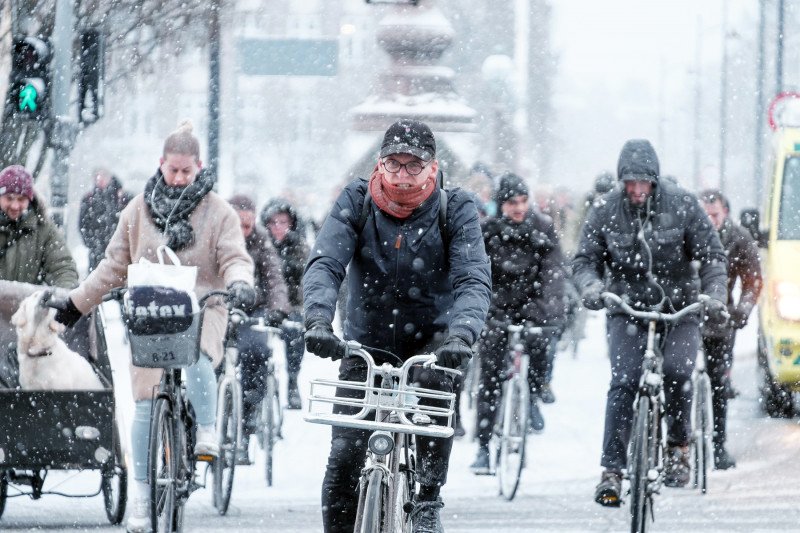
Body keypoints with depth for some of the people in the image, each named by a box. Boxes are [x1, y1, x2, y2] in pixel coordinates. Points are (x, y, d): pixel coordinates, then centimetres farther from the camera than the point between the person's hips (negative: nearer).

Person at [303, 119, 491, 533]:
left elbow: (474, 278, -23)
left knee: (436, 385, -34)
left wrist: (462, 332, -43)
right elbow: (324, 263, -21)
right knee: (345, 453, -10)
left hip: (429, 339, -1)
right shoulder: (356, 202, -9)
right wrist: (318, 318, -42)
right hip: (366, 340, 1)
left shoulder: (457, 209, -12)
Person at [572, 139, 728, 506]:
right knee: (623, 382, -17)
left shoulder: (682, 204, -6)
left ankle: (678, 445, 0)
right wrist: (590, 286, -25)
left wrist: (714, 296, -21)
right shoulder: (605, 211, -4)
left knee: (677, 372, -24)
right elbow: (584, 259, -2)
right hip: (628, 309, 0)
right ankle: (611, 470, -16)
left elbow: (712, 255, -4)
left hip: (679, 308, 0)